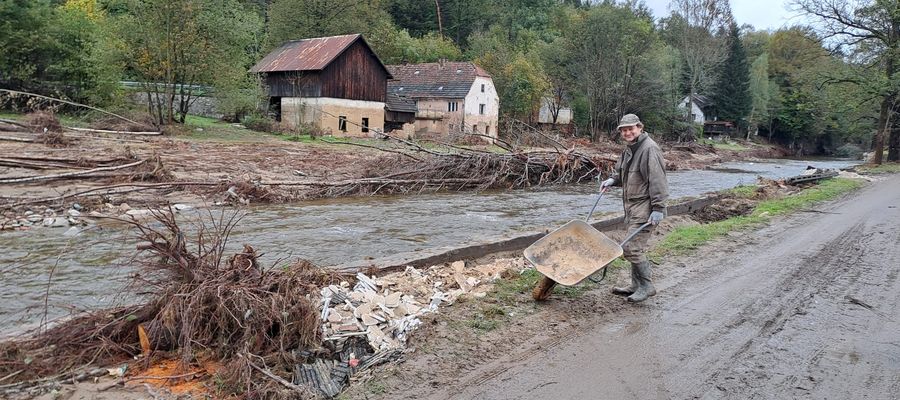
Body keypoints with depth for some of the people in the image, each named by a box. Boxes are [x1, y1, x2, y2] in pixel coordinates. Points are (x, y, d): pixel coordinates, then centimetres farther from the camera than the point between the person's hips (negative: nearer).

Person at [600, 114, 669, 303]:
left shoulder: (649, 149, -16)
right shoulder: (628, 149, 14)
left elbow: (657, 180, -20)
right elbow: (620, 171, 28)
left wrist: (658, 208, -23)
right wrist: (612, 180, 6)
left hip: (645, 206, -10)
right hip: (632, 205, 10)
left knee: (631, 247, -12)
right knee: (636, 247, 14)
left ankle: (647, 286, 0)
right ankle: (637, 286, 23)